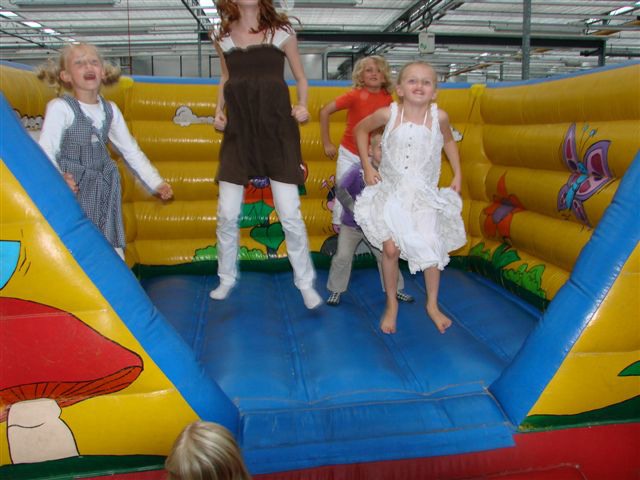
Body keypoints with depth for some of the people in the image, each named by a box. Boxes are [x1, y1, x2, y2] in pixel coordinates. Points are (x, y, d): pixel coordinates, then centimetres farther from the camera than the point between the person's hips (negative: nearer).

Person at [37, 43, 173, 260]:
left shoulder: (110, 109, 8)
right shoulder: (60, 107, -10)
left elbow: (131, 151, 15)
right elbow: (45, 152, -15)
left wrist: (156, 182, 12)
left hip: (104, 189, 5)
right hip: (72, 190, -5)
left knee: (114, 250, 8)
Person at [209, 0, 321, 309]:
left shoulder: (281, 31, 2)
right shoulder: (222, 36, 8)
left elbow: (300, 78, 9)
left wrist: (302, 107, -10)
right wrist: (218, 111, 8)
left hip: (277, 129, -3)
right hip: (238, 130, 3)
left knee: (290, 214, -4)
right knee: (227, 214, 4)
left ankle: (305, 282, 13)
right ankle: (227, 278, 25)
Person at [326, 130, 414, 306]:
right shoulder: (358, 170, -23)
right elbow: (340, 191, -24)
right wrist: (355, 210, -27)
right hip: (351, 224, -3)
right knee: (343, 257, -6)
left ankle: (395, 289, 26)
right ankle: (336, 291, 14)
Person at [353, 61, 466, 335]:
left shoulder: (439, 116, -9)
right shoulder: (388, 114, -11)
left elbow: (448, 141, 13)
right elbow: (361, 129, 7)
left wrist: (457, 174, 8)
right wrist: (367, 167, 2)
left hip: (424, 194, 1)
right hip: (391, 191, 0)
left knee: (432, 249, -1)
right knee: (390, 248, -4)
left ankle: (432, 305, 23)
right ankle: (391, 304, 20)